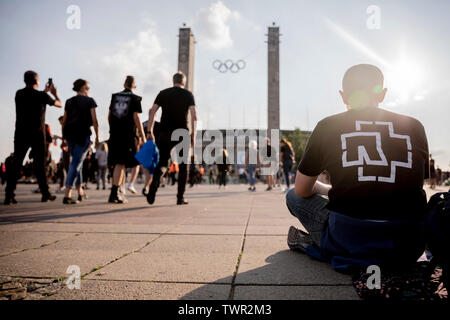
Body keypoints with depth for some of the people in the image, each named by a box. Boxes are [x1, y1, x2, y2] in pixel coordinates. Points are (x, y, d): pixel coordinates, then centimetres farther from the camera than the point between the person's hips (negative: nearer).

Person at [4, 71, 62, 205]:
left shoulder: (19, 94, 7)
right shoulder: (41, 95, -5)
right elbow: (59, 104, 9)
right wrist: (54, 93, 28)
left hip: (21, 134, 3)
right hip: (37, 134, -3)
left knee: (16, 164, 1)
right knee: (39, 165, 4)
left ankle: (9, 195, -6)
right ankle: (45, 193, 9)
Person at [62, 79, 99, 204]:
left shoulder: (69, 101, 15)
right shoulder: (89, 101, 2)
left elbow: (64, 121, 12)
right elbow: (94, 120, -4)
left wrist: (63, 137, 17)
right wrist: (97, 136, 1)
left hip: (69, 134, 6)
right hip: (83, 133, -5)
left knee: (77, 161, 17)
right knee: (76, 163, -8)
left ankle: (80, 193, 25)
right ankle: (67, 195, -16)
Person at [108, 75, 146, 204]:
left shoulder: (115, 96, 12)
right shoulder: (135, 98, -2)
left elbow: (109, 116, 14)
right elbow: (136, 117, -8)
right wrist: (143, 136, -5)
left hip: (114, 134, 5)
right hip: (127, 134, -5)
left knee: (119, 162, 15)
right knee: (120, 164, -3)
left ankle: (120, 192, 24)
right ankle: (114, 194, -6)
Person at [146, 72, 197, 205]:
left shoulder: (163, 93, 11)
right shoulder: (188, 94, 5)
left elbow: (152, 111, 3)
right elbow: (193, 115, -6)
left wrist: (150, 131, 4)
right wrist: (193, 134, -2)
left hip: (164, 133, 2)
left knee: (162, 163, 11)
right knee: (183, 165, 8)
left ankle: (154, 184, -16)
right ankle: (180, 197, 9)